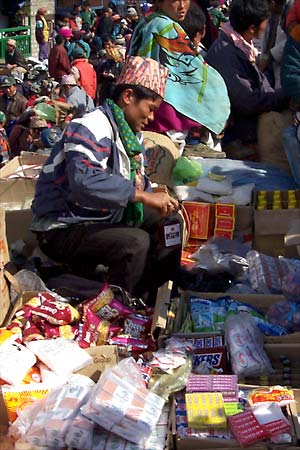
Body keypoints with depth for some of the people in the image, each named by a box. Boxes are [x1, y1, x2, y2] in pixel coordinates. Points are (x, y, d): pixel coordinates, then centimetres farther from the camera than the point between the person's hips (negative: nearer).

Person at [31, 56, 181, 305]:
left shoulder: (129, 132, 10)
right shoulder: (91, 128, -22)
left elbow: (137, 182, 13)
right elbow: (84, 182, -38)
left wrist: (162, 205, -7)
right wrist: (144, 196, -38)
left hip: (105, 218, 10)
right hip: (64, 227, -10)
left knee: (169, 225, 9)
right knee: (136, 242, -30)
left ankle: (148, 300, 15)